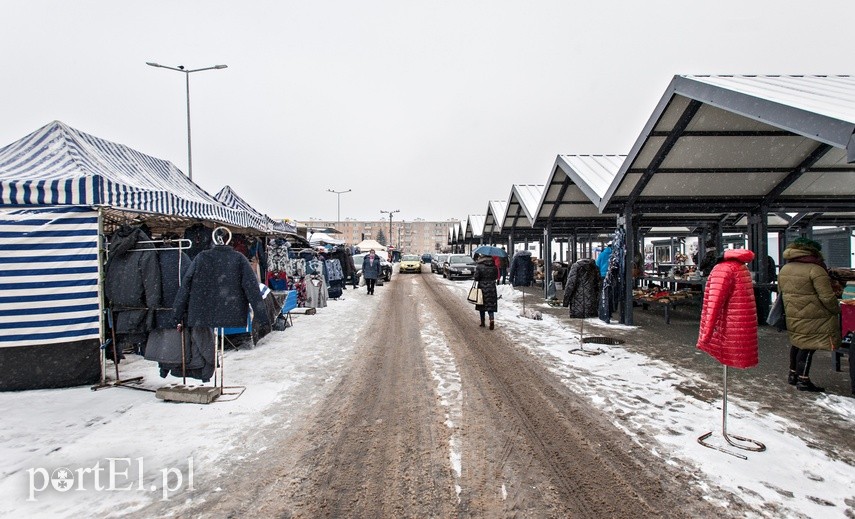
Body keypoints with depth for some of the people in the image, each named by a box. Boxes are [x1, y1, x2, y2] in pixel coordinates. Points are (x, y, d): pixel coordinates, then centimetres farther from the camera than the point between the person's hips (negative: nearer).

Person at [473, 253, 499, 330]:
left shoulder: (479, 266, -11)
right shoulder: (493, 266, -1)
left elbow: (476, 277, -12)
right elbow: (496, 276, 7)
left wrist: (474, 277, 9)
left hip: (482, 288, -2)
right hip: (492, 287, 2)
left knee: (482, 305, 11)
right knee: (491, 305, 5)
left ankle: (482, 323, 18)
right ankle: (492, 319, -17)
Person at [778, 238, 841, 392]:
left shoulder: (784, 269, 9)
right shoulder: (815, 270, -16)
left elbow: (781, 292, 16)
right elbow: (827, 297, -17)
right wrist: (836, 310, -1)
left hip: (792, 315, 7)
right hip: (811, 318, -7)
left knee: (797, 343, 20)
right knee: (808, 346, 1)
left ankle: (793, 374, 30)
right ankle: (803, 380, 7)